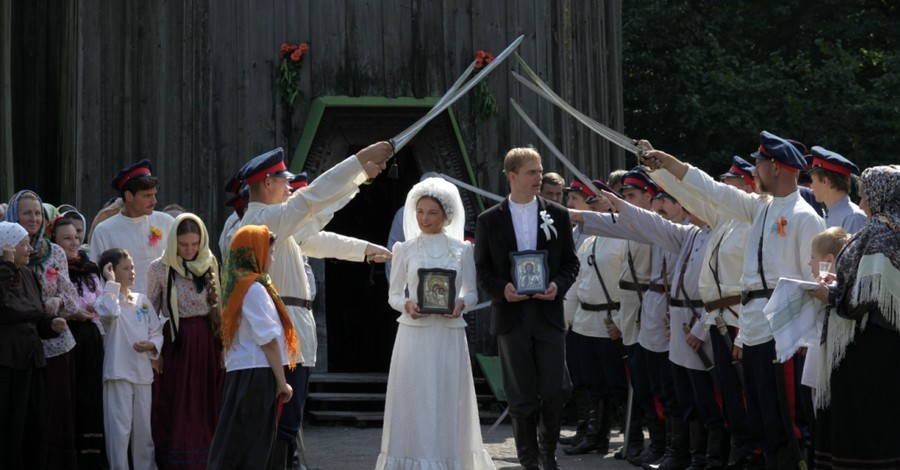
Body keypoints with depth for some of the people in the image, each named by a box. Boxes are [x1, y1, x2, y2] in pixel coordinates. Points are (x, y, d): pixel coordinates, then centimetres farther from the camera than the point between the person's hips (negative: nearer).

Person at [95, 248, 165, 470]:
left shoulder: (143, 300, 12)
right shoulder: (108, 298, -4)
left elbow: (157, 331, 12)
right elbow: (110, 312, -29)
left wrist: (152, 345, -9)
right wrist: (112, 283, -20)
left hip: (143, 372, 5)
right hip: (118, 372, -5)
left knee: (143, 427, 12)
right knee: (119, 427, -5)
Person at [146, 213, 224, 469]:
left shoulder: (209, 264, 4)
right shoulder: (160, 269, -4)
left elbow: (219, 305, 10)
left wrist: (223, 343, 6)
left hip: (208, 343, 3)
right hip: (176, 343, -3)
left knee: (206, 408, 6)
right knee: (176, 410, -1)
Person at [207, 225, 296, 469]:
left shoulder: (237, 284, 14)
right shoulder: (255, 288, -13)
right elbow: (269, 340, -15)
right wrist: (282, 381, -11)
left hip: (239, 371, 9)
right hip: (257, 374, -9)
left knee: (232, 444, 10)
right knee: (252, 448, -6)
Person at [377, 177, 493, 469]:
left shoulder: (462, 250, 6)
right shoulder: (405, 250, 5)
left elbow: (472, 292, 9)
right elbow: (393, 295, 7)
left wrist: (461, 304, -12)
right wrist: (407, 304, -14)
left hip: (449, 335, 1)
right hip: (414, 334, 0)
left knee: (448, 402, 2)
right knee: (413, 402, -2)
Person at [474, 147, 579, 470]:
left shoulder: (557, 215, 5)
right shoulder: (489, 220, 3)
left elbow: (571, 262, 8)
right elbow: (482, 270, 6)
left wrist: (558, 285, -11)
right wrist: (501, 289, -13)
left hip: (549, 313, 1)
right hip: (511, 316, -1)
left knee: (556, 390, -3)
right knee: (521, 397, 4)